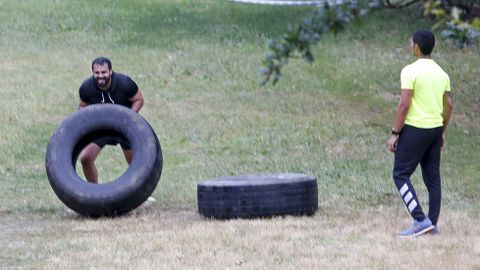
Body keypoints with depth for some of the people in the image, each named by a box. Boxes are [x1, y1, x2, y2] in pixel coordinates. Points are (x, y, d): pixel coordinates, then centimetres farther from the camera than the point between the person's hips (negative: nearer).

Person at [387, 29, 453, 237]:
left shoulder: (410, 71, -13)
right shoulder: (441, 73, 9)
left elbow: (404, 105, -16)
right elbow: (448, 106, 13)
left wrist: (395, 133, -11)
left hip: (415, 128, -7)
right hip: (435, 129, 7)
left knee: (401, 174, -1)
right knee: (432, 178, 11)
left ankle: (420, 220, -11)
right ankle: (432, 224, 12)